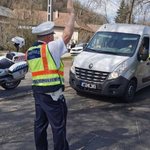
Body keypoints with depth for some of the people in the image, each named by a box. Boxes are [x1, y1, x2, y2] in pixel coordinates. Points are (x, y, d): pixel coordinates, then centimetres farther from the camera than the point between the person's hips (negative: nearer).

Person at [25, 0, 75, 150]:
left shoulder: (29, 52, 10)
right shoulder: (50, 48, -15)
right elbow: (67, 35, -18)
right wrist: (72, 14, -9)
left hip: (37, 92, 8)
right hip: (52, 94, -8)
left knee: (40, 123, 17)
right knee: (58, 126, 4)